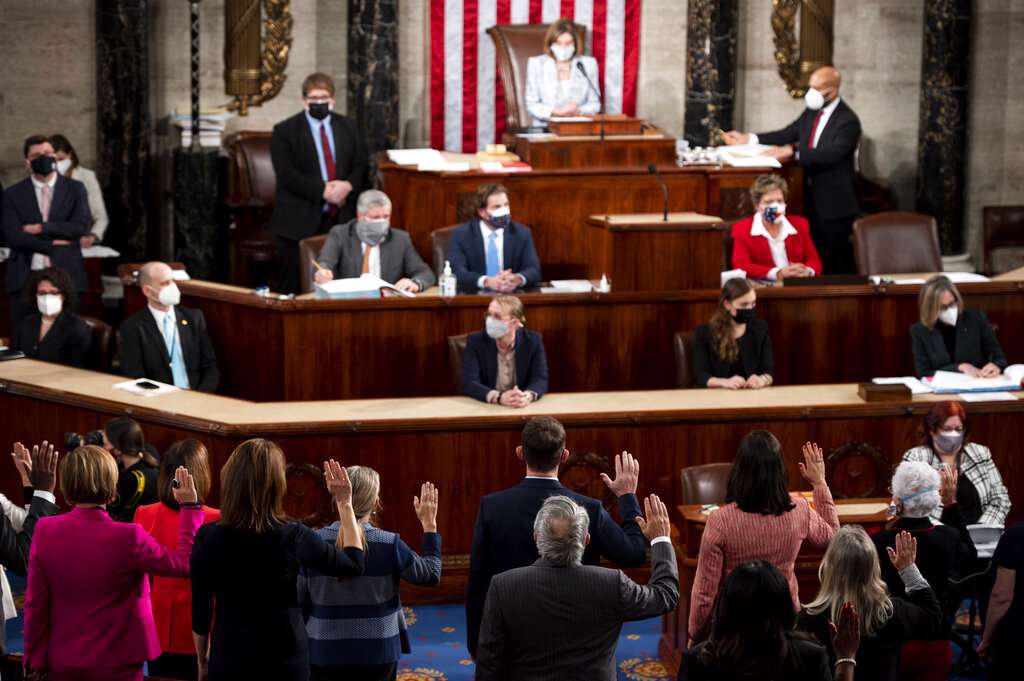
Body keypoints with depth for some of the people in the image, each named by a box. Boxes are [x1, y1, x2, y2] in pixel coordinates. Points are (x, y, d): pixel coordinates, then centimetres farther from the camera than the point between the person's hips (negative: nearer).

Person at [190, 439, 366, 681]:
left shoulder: (208, 537, -9)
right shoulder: (292, 536, -11)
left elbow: (200, 608, -1)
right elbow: (354, 564, 4)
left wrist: (203, 661, 14)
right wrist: (344, 504, 12)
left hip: (229, 661, 1)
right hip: (286, 661, -1)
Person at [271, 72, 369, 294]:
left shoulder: (348, 127, 14)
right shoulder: (284, 131, 0)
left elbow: (362, 165, 11)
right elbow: (287, 175, -10)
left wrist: (348, 185, -11)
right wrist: (323, 191, -18)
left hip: (341, 219, 3)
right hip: (300, 222, -3)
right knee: (296, 288, -4)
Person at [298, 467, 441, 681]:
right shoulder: (389, 545, -11)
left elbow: (299, 603, 0)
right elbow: (431, 575, 3)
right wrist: (429, 525, 11)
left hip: (325, 655, 1)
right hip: (377, 655, -1)